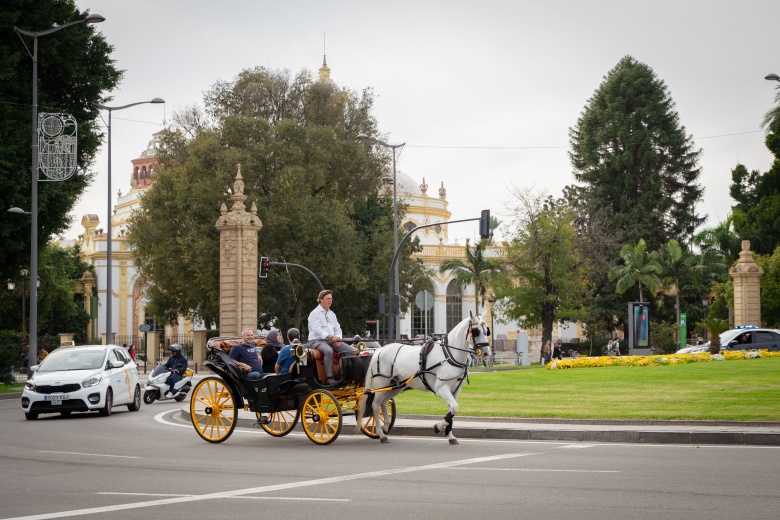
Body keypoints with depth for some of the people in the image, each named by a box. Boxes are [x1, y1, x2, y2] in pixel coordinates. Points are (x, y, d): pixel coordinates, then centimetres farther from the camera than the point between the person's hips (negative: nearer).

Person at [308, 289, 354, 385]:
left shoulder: (332, 314, 21)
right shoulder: (315, 314, -4)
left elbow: (338, 328, 20)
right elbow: (317, 330, -16)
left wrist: (338, 339, -3)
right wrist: (331, 337, -25)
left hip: (331, 341, 7)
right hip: (317, 340, -7)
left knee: (350, 351, -12)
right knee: (328, 351, -40)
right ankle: (329, 377, -39)